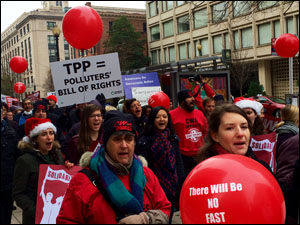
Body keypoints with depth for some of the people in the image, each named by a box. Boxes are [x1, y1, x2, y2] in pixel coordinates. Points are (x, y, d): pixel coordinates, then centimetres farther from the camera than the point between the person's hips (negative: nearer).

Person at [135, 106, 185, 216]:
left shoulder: (173, 138, 7)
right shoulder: (144, 141, -9)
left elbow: (178, 161, 11)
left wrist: (181, 182, 7)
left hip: (173, 186, 5)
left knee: (171, 212, 13)